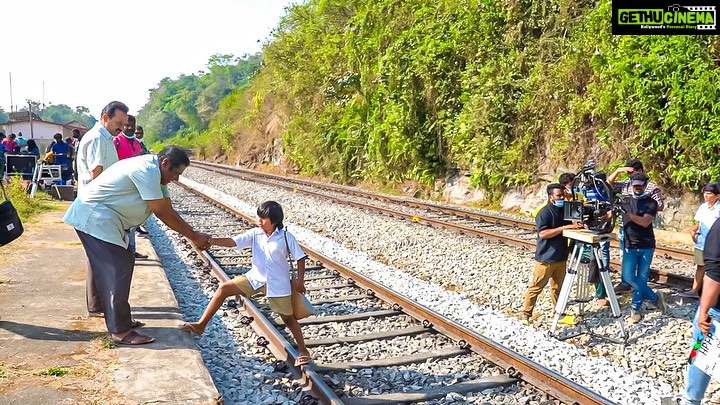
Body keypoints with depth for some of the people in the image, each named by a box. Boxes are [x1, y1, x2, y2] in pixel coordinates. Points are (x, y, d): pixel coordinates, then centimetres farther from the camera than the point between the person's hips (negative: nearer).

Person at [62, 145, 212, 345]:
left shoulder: (153, 171, 10)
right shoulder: (147, 171, -22)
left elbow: (167, 210, 9)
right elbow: (162, 213, -20)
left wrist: (193, 235, 3)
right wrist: (194, 236, -14)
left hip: (101, 219, 11)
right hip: (94, 217, -11)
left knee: (113, 269, 15)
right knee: (118, 270, -12)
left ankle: (117, 320, 24)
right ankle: (121, 330, -7)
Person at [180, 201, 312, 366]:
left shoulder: (286, 237, -14)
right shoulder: (255, 234, -6)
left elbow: (300, 257, -7)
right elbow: (233, 241, -16)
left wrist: (300, 280, -9)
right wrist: (210, 240, -29)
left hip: (278, 284, -4)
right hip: (256, 278, 4)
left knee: (288, 318, 5)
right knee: (224, 288, -6)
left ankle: (302, 350, 24)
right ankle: (201, 325, 3)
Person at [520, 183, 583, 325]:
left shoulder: (564, 210, 9)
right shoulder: (544, 213, -16)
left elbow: (569, 229, 20)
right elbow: (543, 234, -26)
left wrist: (577, 226, -4)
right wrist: (563, 228, -29)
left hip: (561, 257, 7)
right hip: (545, 258, -7)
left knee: (558, 287, 14)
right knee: (536, 287, 1)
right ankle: (525, 314, 10)